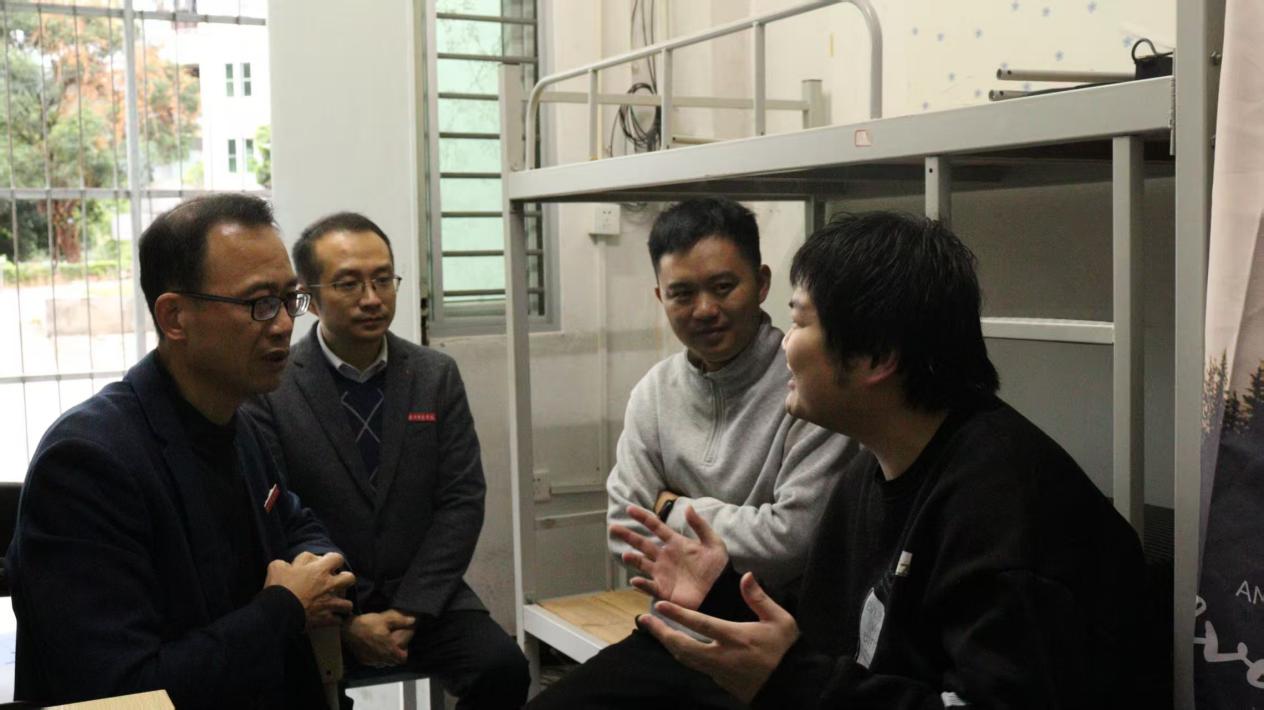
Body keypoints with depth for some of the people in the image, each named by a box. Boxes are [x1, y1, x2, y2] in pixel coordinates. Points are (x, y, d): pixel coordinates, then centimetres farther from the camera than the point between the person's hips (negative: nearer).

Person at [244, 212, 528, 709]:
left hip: (421, 596, 3)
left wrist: (409, 610, -10)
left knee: (502, 669, -20)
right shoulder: (270, 388, -4)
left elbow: (461, 501, 0)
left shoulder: (438, 376, 4)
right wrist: (342, 621, -16)